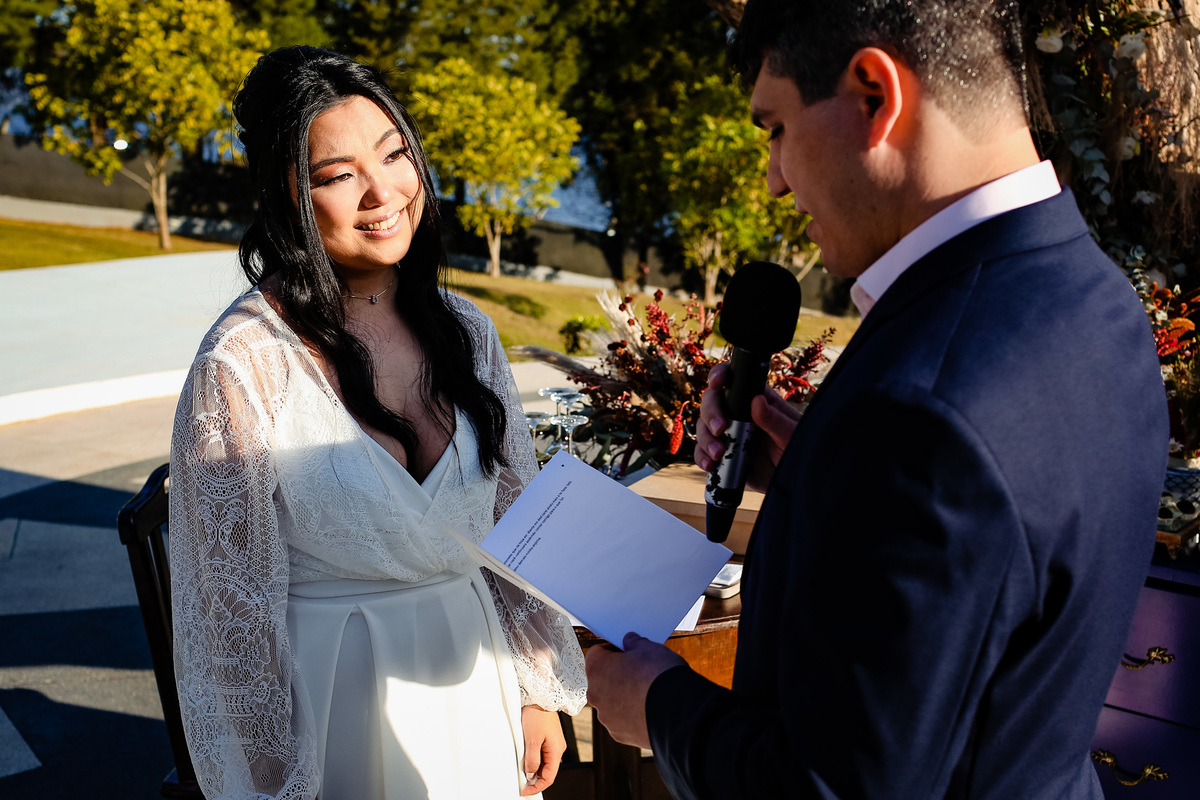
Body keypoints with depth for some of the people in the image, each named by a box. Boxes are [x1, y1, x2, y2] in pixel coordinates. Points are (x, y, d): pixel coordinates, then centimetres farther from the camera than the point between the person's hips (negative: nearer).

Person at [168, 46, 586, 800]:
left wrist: (541, 693, 6)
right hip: (339, 696, -4)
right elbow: (233, 605, -12)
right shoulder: (244, 364, -19)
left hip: (475, 678, 5)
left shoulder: (466, 331, -4)